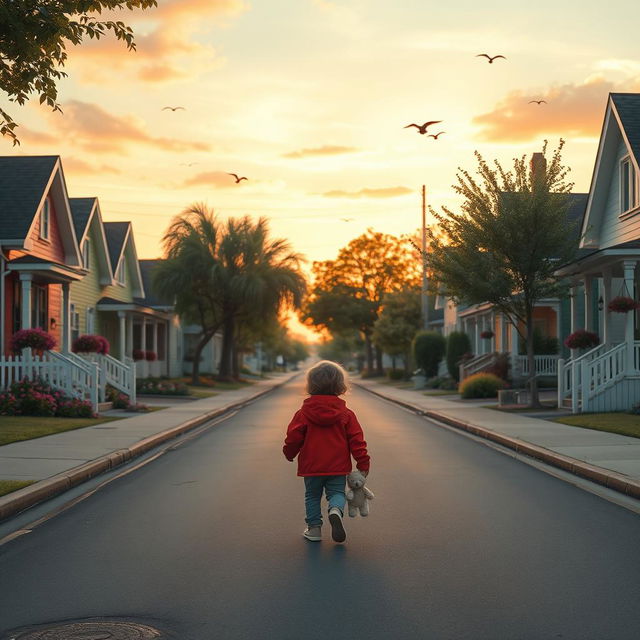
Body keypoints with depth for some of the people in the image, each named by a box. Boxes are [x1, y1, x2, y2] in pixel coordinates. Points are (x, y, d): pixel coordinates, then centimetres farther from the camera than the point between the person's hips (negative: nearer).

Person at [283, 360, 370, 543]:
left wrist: (289, 454, 15)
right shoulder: (346, 414, -3)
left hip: (311, 466, 0)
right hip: (338, 466, 0)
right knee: (337, 493, 9)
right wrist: (363, 463, 3)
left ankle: (314, 527, 14)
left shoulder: (304, 413, -7)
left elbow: (293, 437, -4)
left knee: (312, 496, 16)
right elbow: (356, 440, -4)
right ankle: (336, 510, -21)